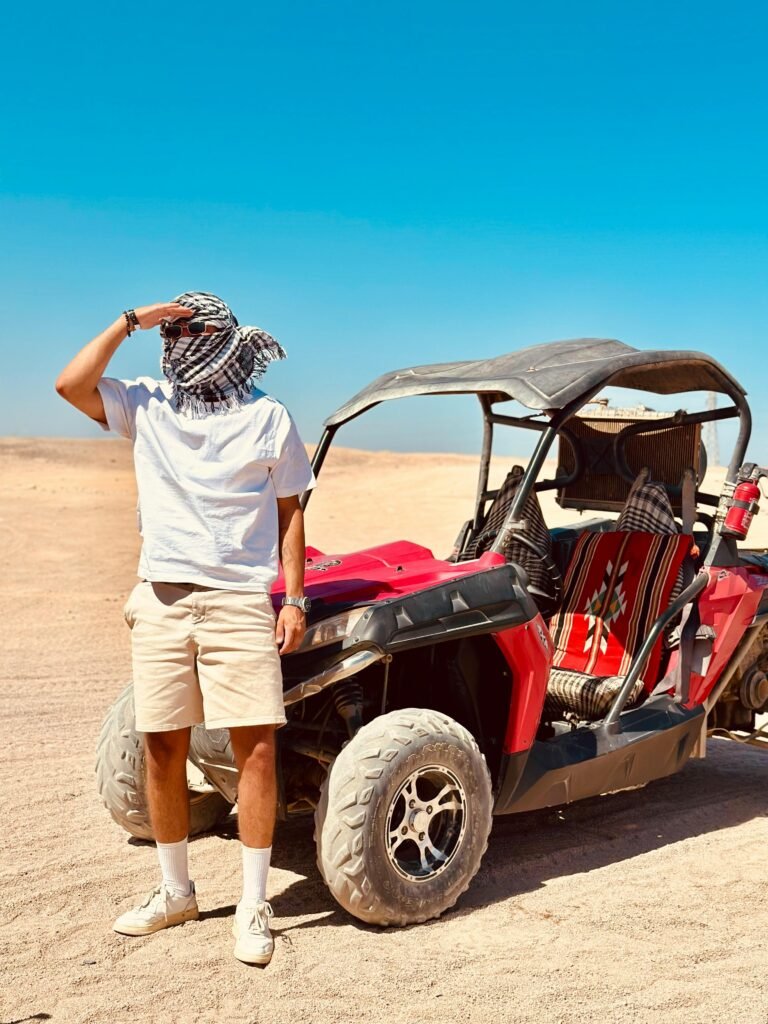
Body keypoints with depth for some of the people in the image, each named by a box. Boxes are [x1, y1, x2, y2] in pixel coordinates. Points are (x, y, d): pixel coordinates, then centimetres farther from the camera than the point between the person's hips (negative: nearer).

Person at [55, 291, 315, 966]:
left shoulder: (267, 416, 6)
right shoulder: (145, 404, 12)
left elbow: (290, 513, 5)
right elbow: (71, 385, -4)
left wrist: (294, 598, -3)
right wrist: (130, 323, -2)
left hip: (240, 600, -3)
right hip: (160, 599, 3)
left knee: (256, 746, -6)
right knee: (163, 749, 8)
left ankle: (254, 906, 5)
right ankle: (175, 892, 26)